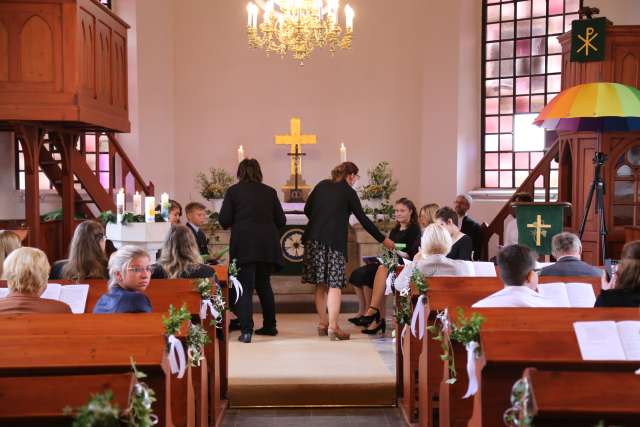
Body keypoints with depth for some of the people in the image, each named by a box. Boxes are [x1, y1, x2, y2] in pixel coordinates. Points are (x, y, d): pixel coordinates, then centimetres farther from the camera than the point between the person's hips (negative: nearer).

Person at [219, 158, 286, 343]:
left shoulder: (233, 191, 2)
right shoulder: (270, 191, 9)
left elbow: (224, 220, -2)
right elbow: (281, 221, 8)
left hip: (244, 245, -3)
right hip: (268, 245, 3)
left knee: (245, 287, 0)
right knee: (264, 284, 19)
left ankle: (246, 330, -10)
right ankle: (269, 326, 26)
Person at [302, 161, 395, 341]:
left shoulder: (322, 185, 12)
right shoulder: (348, 192, -1)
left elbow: (307, 209, 11)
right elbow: (363, 219, 0)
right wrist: (383, 240, 7)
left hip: (314, 239, 5)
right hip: (335, 241, -5)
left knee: (320, 284, 12)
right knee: (334, 284, -4)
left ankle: (323, 324, 18)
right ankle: (333, 327, -10)